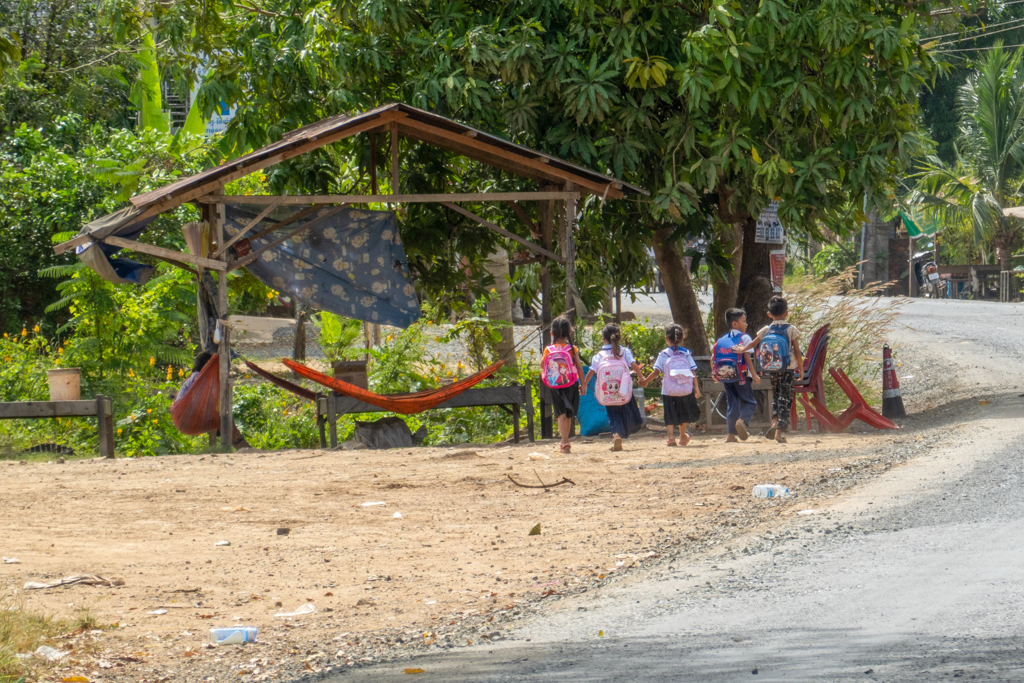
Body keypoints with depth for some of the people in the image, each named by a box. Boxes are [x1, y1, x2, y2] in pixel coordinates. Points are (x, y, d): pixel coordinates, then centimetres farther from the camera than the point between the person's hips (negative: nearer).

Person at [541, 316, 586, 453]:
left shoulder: (549, 350, -7)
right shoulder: (573, 349, -7)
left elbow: (542, 365, 6)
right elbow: (579, 367, -3)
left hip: (555, 385, -1)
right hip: (571, 384, 1)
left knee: (561, 414, -2)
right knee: (568, 415, 15)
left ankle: (565, 443, -17)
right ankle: (565, 442, 26)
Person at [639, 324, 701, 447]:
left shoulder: (663, 355, -5)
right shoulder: (687, 354, 1)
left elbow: (656, 371, -8)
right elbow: (693, 372, 0)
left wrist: (645, 381, 6)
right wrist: (696, 387, 6)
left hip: (669, 391, -3)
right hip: (686, 390, 3)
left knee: (670, 415, 2)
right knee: (683, 413, 21)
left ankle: (670, 436, -16)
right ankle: (682, 436, 35)